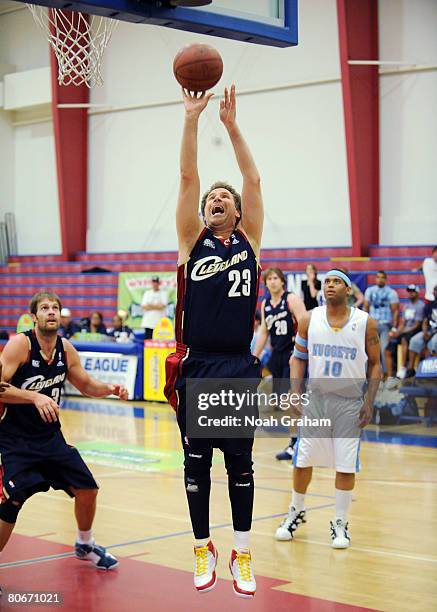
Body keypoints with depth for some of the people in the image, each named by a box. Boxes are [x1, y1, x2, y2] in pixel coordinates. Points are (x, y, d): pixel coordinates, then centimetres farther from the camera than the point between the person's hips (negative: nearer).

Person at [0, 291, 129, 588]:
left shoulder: (66, 349, 2)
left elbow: (86, 385, 16)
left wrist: (110, 389, -4)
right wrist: (35, 397, -38)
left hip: (51, 436, 6)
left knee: (87, 488, 10)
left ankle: (85, 544, 36)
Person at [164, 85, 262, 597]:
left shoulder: (249, 239, 8)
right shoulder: (193, 239, 6)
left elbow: (253, 180, 1)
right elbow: (188, 176, -2)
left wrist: (231, 124, -1)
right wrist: (192, 118, -6)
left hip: (239, 368, 0)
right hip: (195, 368, 0)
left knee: (240, 465, 7)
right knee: (196, 463, 7)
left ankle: (241, 554, 16)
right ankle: (203, 549, 21)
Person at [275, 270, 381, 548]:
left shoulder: (366, 323, -5)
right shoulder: (309, 319, -1)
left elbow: (375, 364, 1)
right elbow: (299, 357, 8)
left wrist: (369, 402, -7)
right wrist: (296, 392, -3)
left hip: (350, 402, -2)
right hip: (315, 398, 2)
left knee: (346, 466, 0)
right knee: (303, 460, 7)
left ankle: (340, 523, 14)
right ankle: (296, 512, 28)